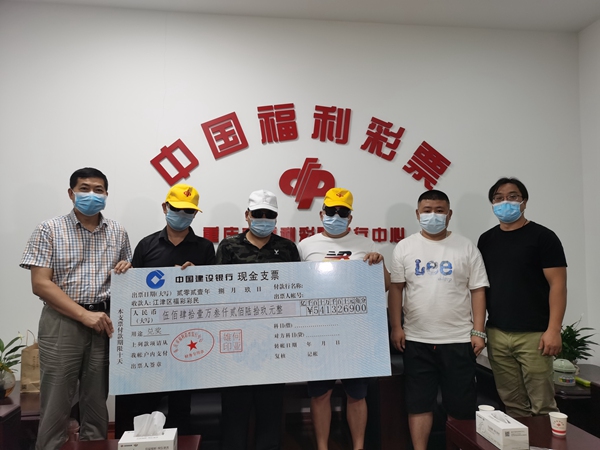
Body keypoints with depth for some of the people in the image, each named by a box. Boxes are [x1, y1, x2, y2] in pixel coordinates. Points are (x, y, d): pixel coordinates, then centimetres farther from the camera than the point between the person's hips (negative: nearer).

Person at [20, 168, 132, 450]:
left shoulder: (118, 232, 9)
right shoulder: (50, 230, -2)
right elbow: (40, 284, -9)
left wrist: (127, 271, -7)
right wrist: (84, 314, -16)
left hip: (104, 321, 3)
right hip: (62, 322, -3)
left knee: (97, 400, 13)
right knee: (55, 404, 3)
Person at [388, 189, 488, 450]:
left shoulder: (466, 248, 2)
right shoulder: (404, 248, 2)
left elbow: (478, 291, 1)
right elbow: (396, 289, 2)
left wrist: (478, 332, -4)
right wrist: (396, 327, -3)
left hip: (459, 340, 0)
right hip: (417, 340, 1)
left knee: (461, 404, 10)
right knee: (419, 403, 10)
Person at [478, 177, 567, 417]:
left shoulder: (543, 237, -3)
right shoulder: (486, 240, 10)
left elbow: (558, 285, -7)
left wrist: (553, 329, -15)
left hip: (533, 335, -4)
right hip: (497, 335, 4)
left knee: (542, 406, 2)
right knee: (513, 405, 11)